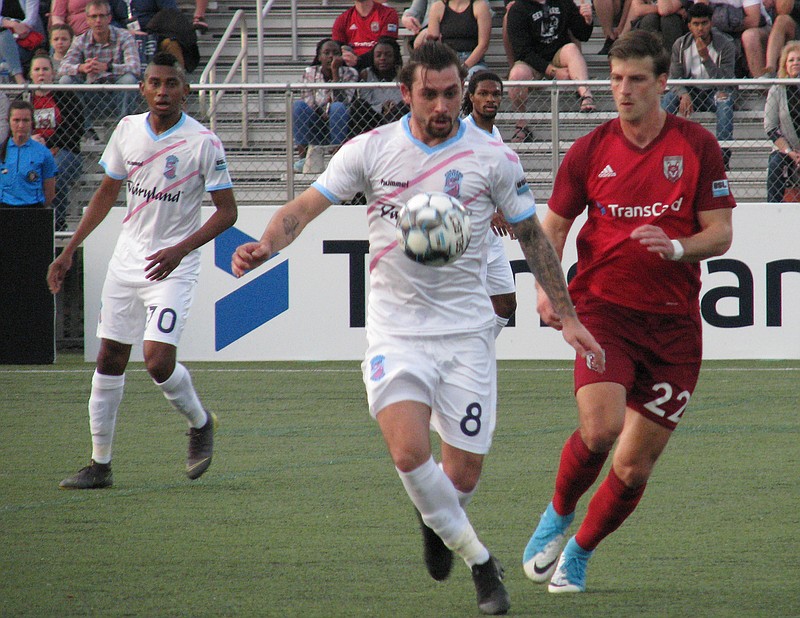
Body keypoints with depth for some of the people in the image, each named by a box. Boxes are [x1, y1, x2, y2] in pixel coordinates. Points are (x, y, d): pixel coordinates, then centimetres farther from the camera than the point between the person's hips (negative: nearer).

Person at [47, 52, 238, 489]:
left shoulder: (203, 143, -13)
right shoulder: (128, 130, 2)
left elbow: (227, 211, -10)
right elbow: (107, 193, 15)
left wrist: (179, 250, -23)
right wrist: (69, 251, 12)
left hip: (172, 267, -5)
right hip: (127, 259, 5)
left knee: (158, 362, -17)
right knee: (109, 360, 4)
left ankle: (200, 423, 14)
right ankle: (99, 464, 14)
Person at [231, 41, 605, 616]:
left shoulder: (494, 158, -3)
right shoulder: (371, 149, -2)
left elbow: (533, 237, 7)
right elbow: (307, 206, 0)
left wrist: (568, 317, 6)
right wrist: (264, 246, -20)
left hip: (466, 330, 0)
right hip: (395, 327, 0)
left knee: (464, 470, -1)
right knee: (409, 451, -21)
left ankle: (439, 521, 37)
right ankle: (480, 561, 0)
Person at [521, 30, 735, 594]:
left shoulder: (697, 146, 1)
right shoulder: (589, 151, 3)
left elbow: (720, 234, 2)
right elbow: (553, 226, 13)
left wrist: (676, 247, -19)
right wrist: (547, 288, -5)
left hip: (673, 323, 1)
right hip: (604, 309, -1)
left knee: (636, 467, 1)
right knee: (600, 427, -25)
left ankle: (579, 554, 25)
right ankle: (559, 515, 4)